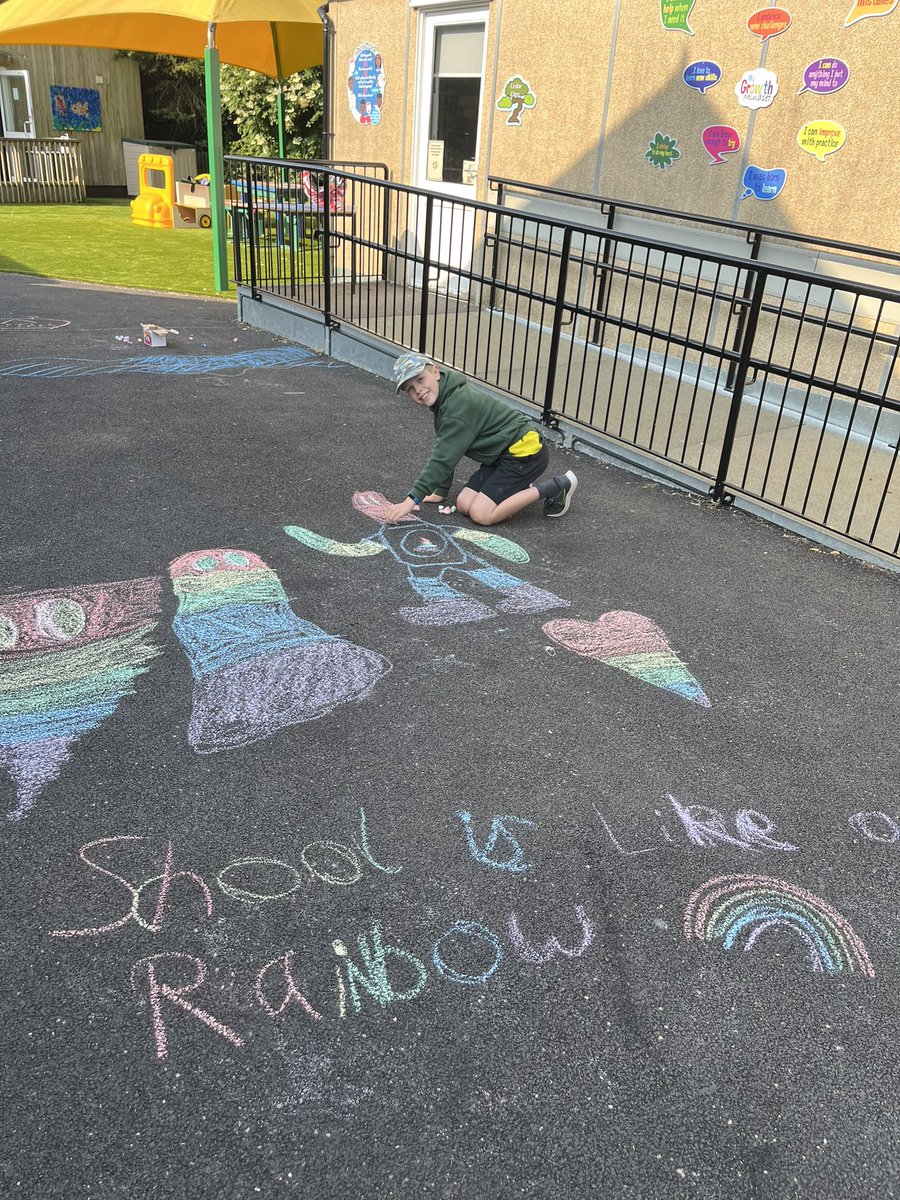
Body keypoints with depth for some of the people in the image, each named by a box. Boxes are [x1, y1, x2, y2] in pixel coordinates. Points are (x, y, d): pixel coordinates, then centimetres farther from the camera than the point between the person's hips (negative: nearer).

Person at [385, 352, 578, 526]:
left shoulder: (459, 404, -22)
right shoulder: (444, 399, 8)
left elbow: (444, 457, -26)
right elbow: (444, 452, 13)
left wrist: (413, 499, -26)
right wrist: (441, 491, 12)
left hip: (525, 450, -9)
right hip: (503, 455, 10)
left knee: (481, 514, -17)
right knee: (464, 505, -2)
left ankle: (555, 487, -7)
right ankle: (522, 488, 14)